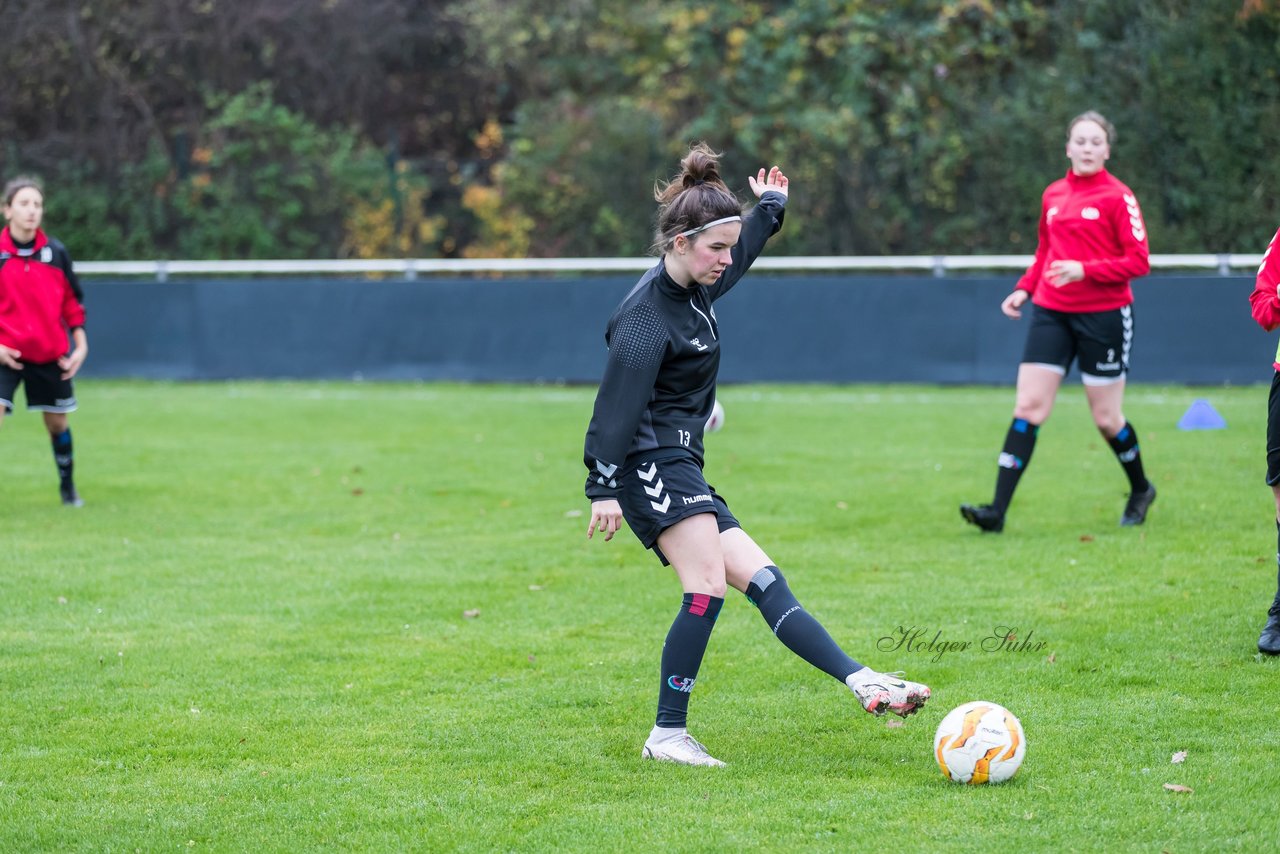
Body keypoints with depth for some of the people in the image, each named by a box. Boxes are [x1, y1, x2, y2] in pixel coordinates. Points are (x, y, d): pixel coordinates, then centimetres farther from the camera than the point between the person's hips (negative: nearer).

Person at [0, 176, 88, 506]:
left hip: (51, 353, 3)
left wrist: (80, 344, 4)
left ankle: (67, 485, 31)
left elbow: (72, 301, 9)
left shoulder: (56, 252, 1)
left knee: (57, 421, 12)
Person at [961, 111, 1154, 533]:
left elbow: (1138, 261, -11)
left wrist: (1085, 271, -22)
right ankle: (997, 510, -12)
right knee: (1028, 407, -7)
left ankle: (1141, 489, 32)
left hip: (1103, 314, -4)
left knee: (1106, 418, 4)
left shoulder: (1118, 197, -7)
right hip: (1052, 312, 4)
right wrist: (1025, 288, 8)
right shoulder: (1053, 194, 10)